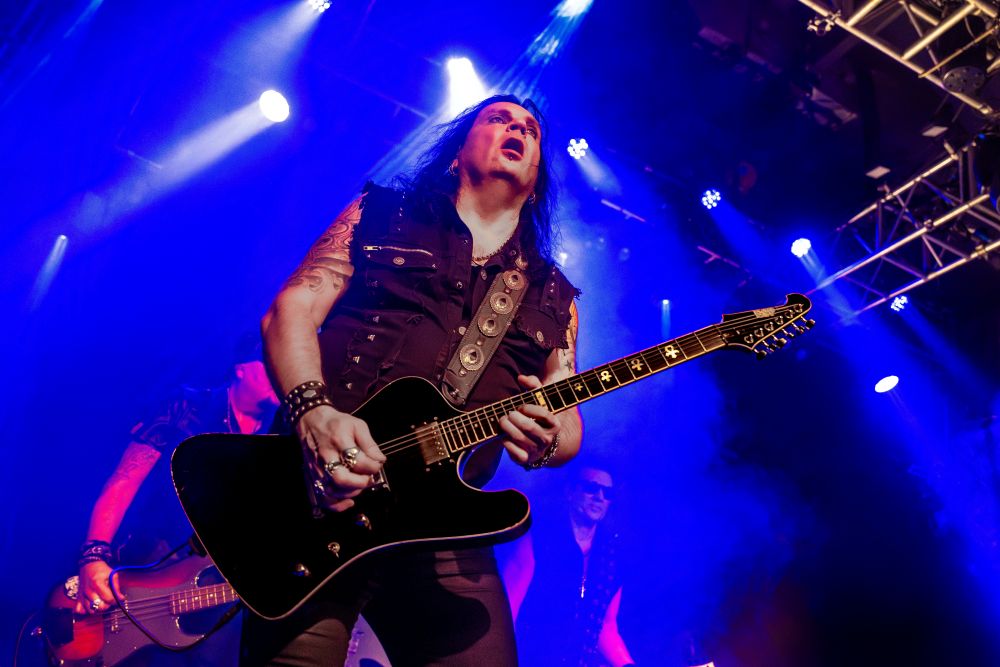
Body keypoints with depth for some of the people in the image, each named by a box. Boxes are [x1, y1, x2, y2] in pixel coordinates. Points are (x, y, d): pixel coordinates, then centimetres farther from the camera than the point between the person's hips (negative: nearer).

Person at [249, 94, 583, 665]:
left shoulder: (553, 297, 19)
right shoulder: (382, 213, 13)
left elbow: (569, 427, 16)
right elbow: (292, 310, 3)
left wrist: (548, 439, -10)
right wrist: (314, 412, -17)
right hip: (315, 493, -2)